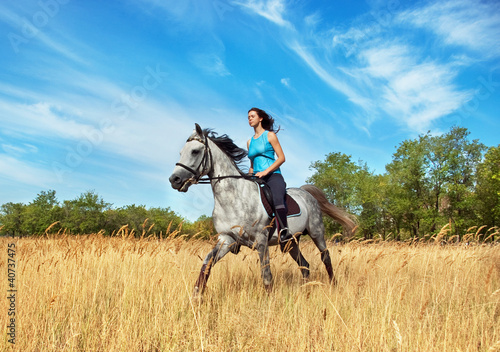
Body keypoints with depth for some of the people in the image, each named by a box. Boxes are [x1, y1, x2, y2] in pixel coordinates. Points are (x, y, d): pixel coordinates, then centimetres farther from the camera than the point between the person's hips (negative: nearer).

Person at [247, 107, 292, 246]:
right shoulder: (250, 142, 23)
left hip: (273, 175, -6)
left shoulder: (270, 135, 7)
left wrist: (265, 171, -14)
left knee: (277, 198, -35)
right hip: (257, 179, 6)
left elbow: (281, 157, -2)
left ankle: (284, 233, -45)